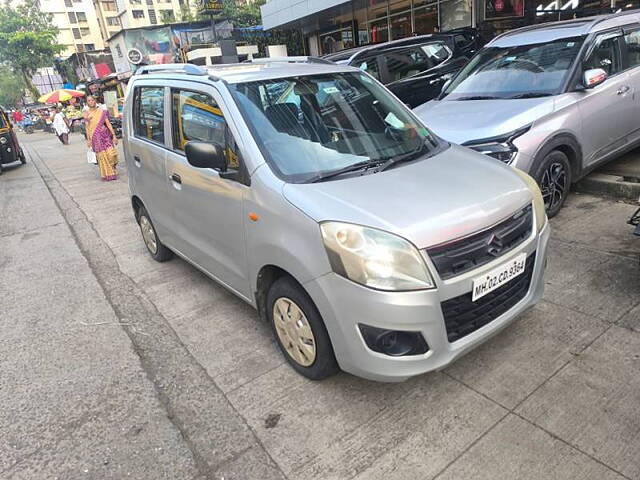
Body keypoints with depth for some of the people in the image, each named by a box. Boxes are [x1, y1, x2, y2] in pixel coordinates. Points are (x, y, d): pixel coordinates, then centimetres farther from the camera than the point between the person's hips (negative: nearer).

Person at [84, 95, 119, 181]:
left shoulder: (102, 111, 5)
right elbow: (87, 127, 6)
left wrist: (114, 135, -4)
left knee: (111, 153, -11)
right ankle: (107, 175, 11)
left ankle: (112, 171, 15)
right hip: (96, 137, 0)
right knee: (102, 156, -1)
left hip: (106, 135, 0)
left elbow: (108, 124, 3)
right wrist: (88, 140, 0)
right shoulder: (86, 114, 6)